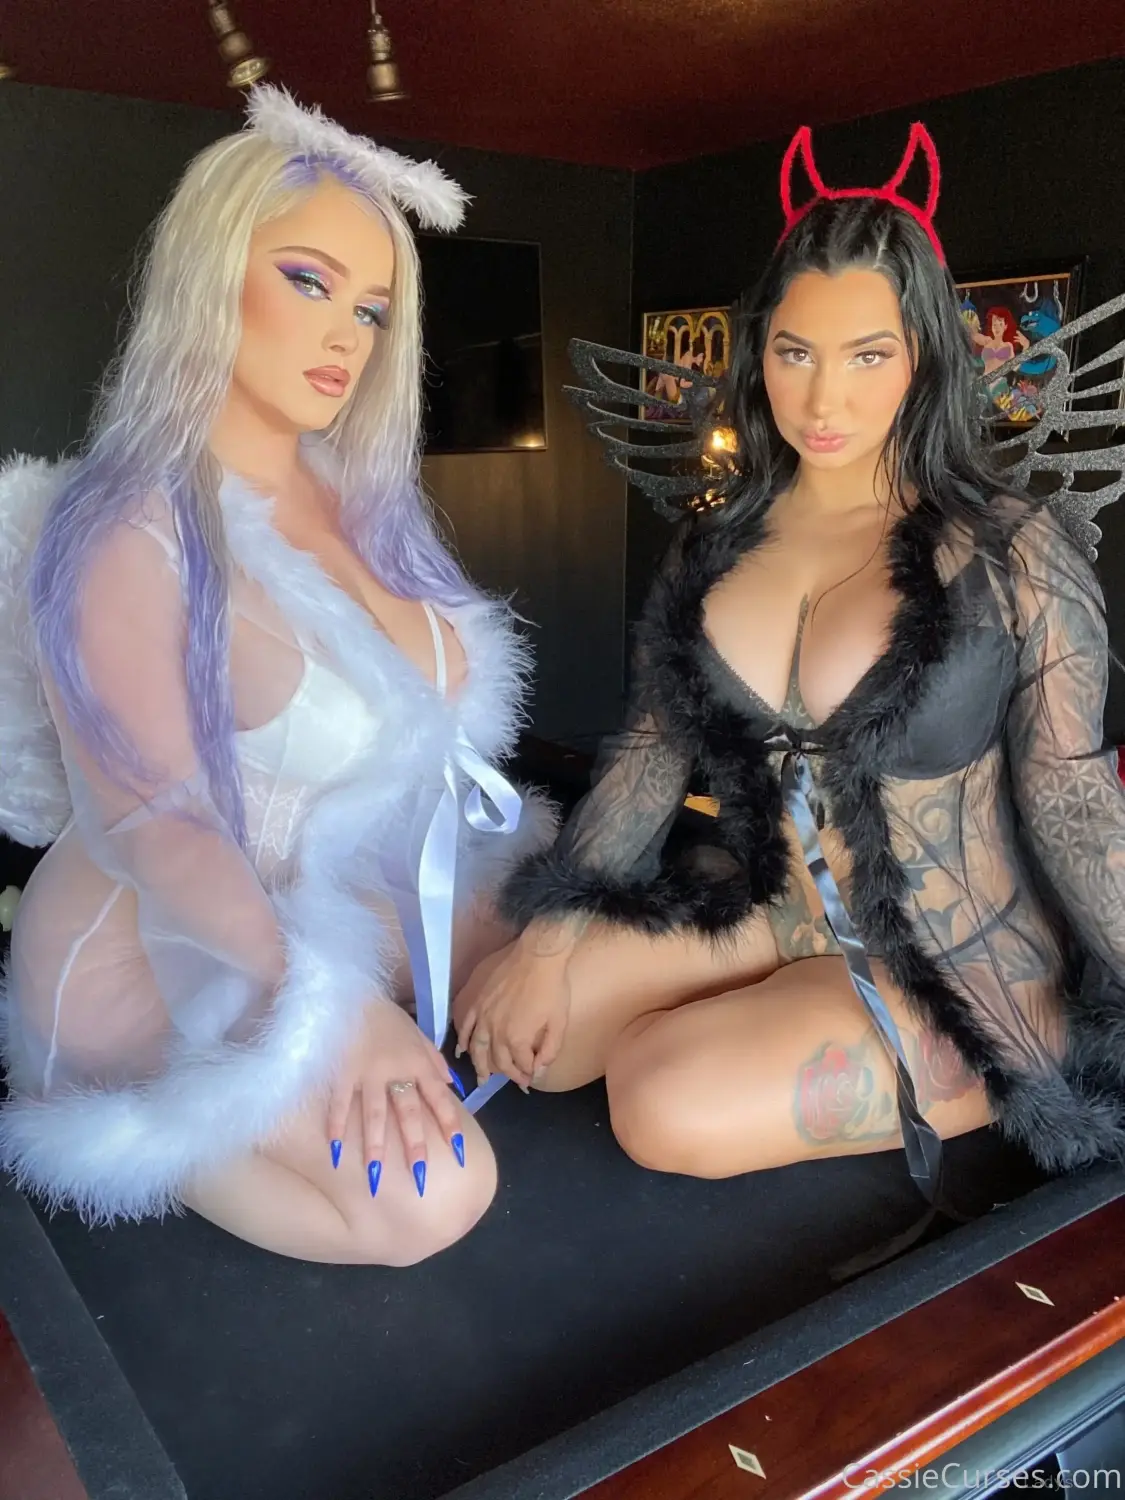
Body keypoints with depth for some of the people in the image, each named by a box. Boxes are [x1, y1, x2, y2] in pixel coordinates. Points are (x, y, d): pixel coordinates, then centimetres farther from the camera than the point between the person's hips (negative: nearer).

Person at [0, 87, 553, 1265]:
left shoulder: (348, 498, 3)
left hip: (340, 897, 8)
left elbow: (417, 717, 3)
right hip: (154, 957, -8)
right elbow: (149, 822, -24)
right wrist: (337, 1002, -29)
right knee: (428, 1199, -20)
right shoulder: (134, 530, -21)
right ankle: (119, 1123, 1)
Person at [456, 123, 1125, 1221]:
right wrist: (550, 939, -4)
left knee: (672, 1106, -26)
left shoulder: (1011, 552, -10)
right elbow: (654, 748, 3)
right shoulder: (715, 540, 2)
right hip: (757, 910, 5)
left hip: (949, 966, -4)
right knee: (500, 1025, -10)